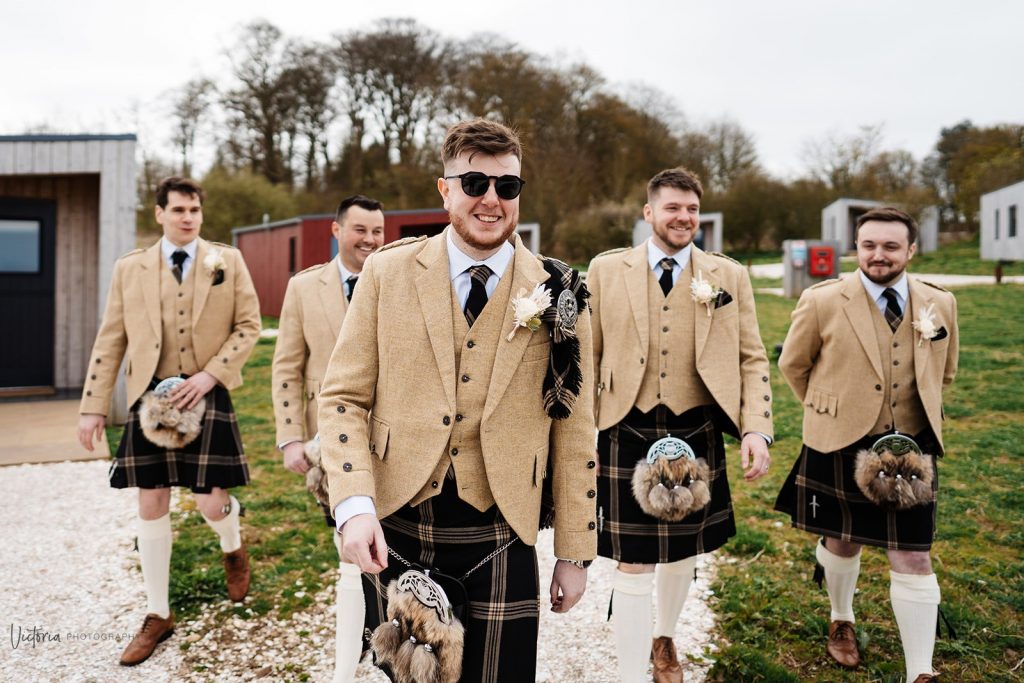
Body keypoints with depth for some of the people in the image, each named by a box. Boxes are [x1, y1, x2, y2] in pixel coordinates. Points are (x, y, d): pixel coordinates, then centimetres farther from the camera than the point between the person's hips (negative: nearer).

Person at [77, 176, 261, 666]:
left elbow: (249, 324, 0)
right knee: (151, 506, 5)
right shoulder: (130, 268, 6)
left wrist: (209, 374, -12)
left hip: (207, 394, -2)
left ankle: (233, 549, 35)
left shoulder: (227, 261, 2)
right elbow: (110, 340, 6)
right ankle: (157, 615, 20)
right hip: (151, 396, 2)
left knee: (211, 502, -4)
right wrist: (93, 406, 1)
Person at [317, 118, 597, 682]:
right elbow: (343, 396, 0)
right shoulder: (388, 272, -2)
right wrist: (354, 506, -13)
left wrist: (574, 555, 3)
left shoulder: (555, 294, -2)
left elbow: (573, 432, 1)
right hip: (392, 534, 1)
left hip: (499, 543, 0)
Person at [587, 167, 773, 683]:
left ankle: (664, 640, 47)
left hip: (697, 433, 3)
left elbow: (751, 359, 3)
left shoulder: (728, 275, 3)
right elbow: (589, 356, 3)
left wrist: (756, 429, -9)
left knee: (683, 552, 20)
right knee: (634, 564, 2)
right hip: (628, 433, -2)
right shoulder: (606, 269, -1)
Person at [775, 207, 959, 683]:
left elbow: (944, 372, 17)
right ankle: (841, 622, 45)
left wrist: (915, 409, 13)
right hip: (841, 447, -1)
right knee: (842, 542, 17)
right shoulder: (822, 302, -10)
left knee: (913, 560, 0)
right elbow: (793, 365, 3)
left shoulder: (940, 305, 0)